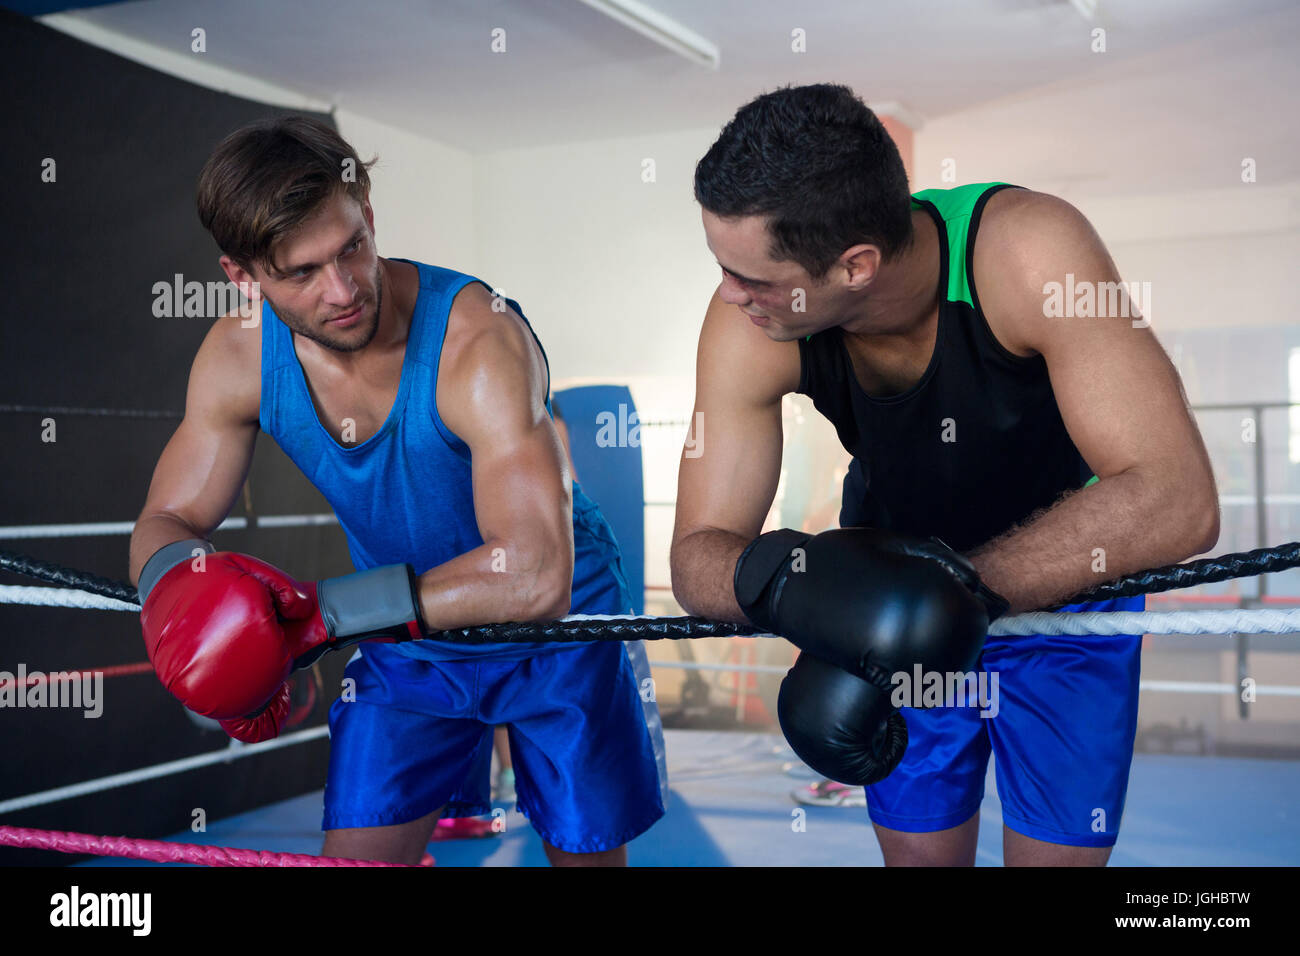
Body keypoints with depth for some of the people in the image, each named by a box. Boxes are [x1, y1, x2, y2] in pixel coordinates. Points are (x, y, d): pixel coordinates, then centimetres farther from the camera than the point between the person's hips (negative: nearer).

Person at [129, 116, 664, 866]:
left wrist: (323, 612, -41)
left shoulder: (480, 339, -34)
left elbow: (536, 576, -42)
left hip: (556, 636, -3)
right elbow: (168, 521, -5)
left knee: (590, 852, 12)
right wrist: (178, 584, -30)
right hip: (406, 649, 3)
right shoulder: (240, 356, -16)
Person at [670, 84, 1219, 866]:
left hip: (1063, 581, -2)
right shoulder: (746, 327, -26)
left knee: (1055, 852, 5)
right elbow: (698, 552, -22)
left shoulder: (1027, 251, -35)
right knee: (918, 848, 11)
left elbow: (1175, 499, -40)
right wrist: (776, 574, -46)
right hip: (894, 606, 2)